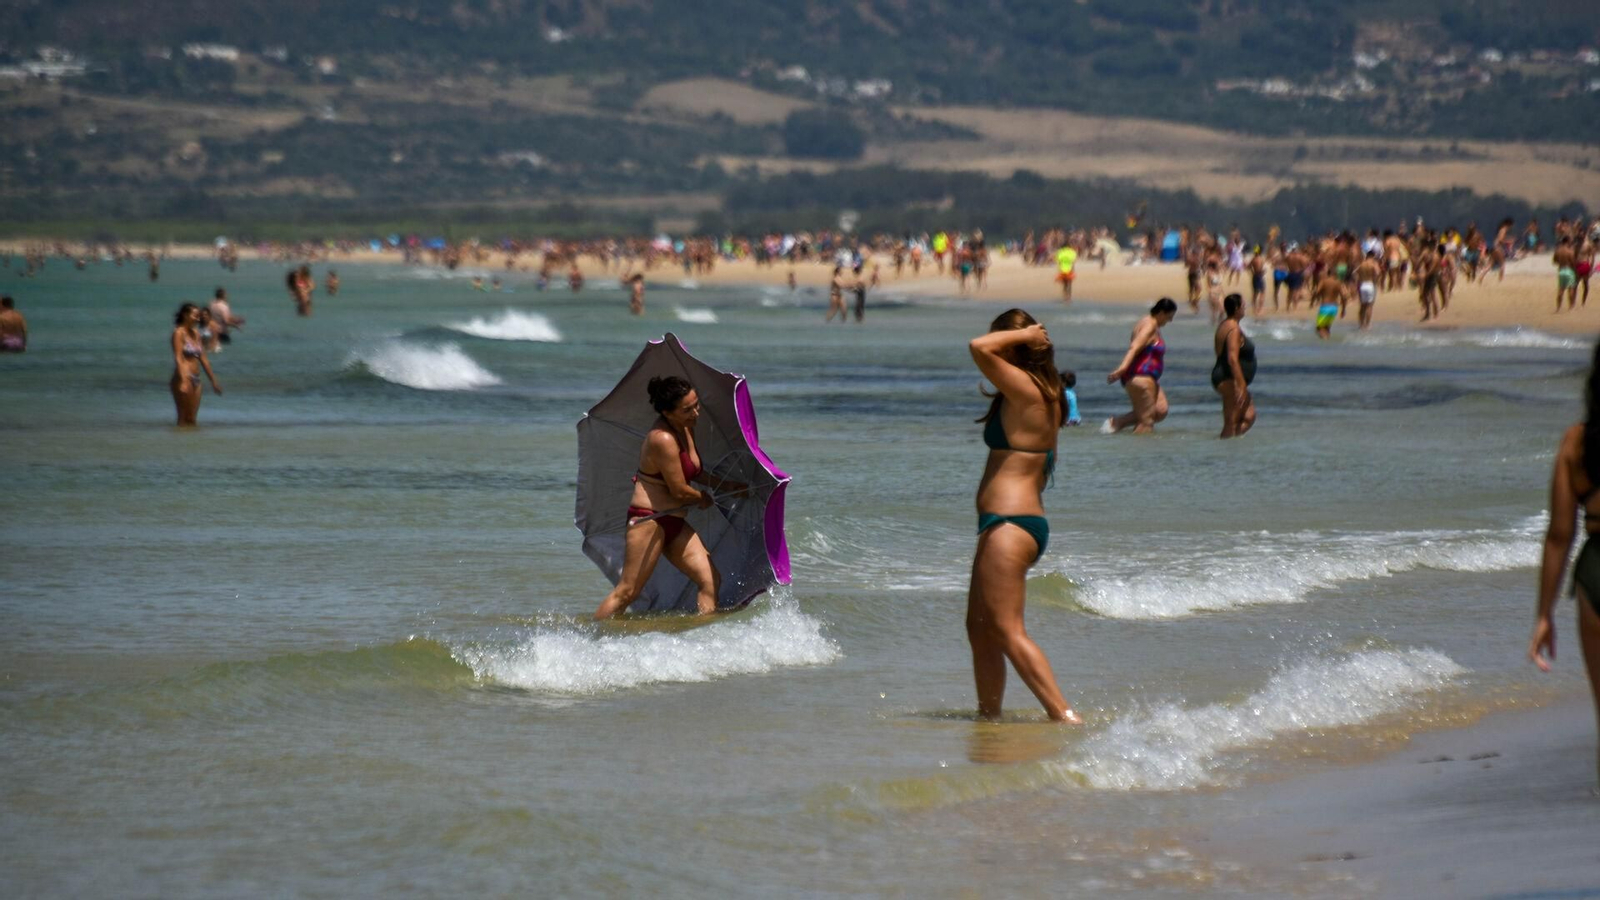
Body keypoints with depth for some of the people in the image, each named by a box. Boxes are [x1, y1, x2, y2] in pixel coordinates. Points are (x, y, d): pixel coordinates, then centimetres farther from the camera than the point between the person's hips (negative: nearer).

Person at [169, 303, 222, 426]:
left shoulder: (195, 333, 15)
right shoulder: (179, 333, -7)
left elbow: (203, 359, 19)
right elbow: (178, 359, -17)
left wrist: (213, 380, 21)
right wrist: (183, 381, -29)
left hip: (195, 379, 7)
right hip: (183, 378, -7)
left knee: (191, 420, 7)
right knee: (183, 419, -6)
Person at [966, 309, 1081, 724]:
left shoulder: (1026, 390, -16)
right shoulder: (1043, 396, 13)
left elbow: (979, 347, -26)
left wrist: (1024, 334, -13)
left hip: (1009, 525, -10)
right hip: (1023, 518, 10)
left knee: (1007, 630, -10)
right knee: (980, 629, 17)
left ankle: (1065, 715, -15)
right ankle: (989, 716, 23)